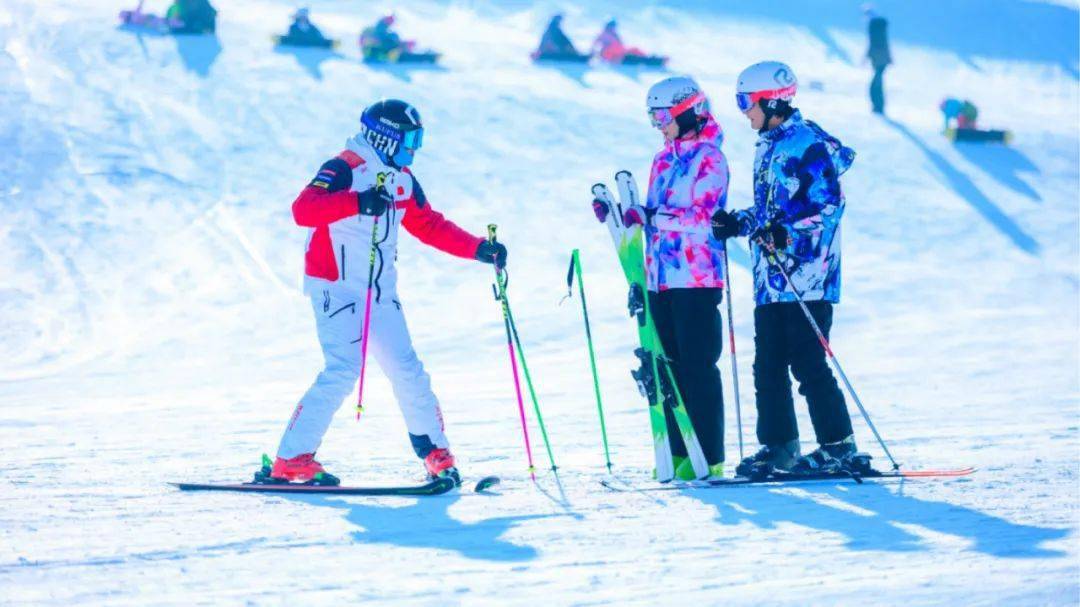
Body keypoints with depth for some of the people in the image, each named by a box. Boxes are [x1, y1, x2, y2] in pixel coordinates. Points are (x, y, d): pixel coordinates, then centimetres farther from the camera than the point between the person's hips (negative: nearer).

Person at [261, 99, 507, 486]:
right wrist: (357, 202, -41)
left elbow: (430, 226, 22)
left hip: (381, 292, 7)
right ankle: (291, 460, -14)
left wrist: (478, 249, 12)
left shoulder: (402, 181, 13)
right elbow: (303, 210, -28)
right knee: (343, 371, -18)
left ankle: (435, 451, 20)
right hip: (337, 289, -7)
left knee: (407, 371, 5)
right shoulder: (343, 170, -12)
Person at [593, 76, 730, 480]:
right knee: (669, 366, 7)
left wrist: (648, 217, -26)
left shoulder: (709, 159, -7)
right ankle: (679, 451, 12)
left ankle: (708, 456, -4)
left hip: (697, 279, -8)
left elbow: (701, 217, -18)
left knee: (698, 366, -7)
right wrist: (619, 214, 4)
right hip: (661, 278, 8)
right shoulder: (663, 160, 17)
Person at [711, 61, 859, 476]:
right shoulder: (768, 147, 18)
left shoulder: (807, 144, -11)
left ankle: (839, 444, -1)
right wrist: (739, 223, 10)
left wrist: (787, 233, -27)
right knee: (768, 364, 8)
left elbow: (828, 205, -17)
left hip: (805, 278, -9)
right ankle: (779, 445, 14)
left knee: (807, 363, -8)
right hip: (771, 278, 9)